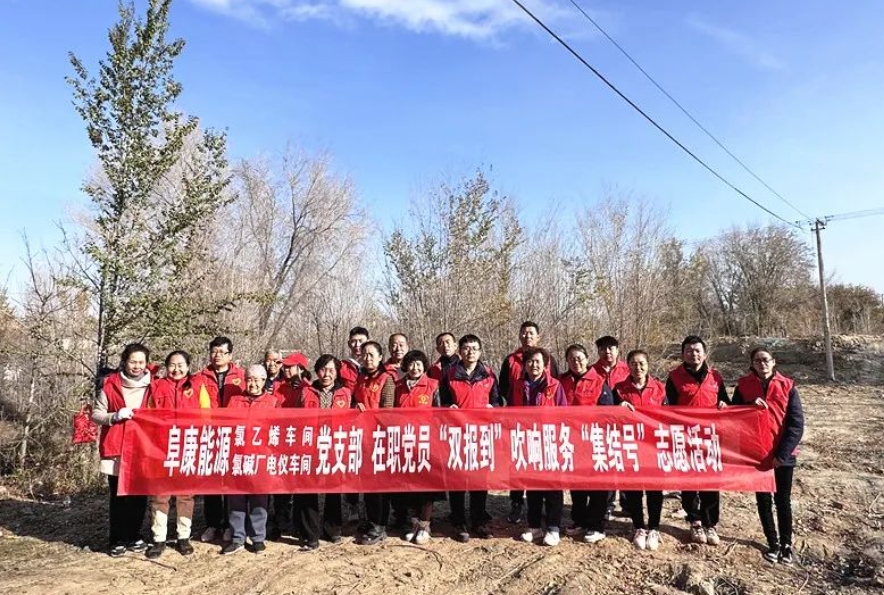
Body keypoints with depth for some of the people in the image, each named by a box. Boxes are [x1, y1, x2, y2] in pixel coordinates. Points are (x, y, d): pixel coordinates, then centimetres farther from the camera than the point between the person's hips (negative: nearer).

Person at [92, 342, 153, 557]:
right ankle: (117, 540, 15)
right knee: (118, 496, 2)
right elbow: (96, 414, 2)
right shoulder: (110, 384, 0)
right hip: (116, 449, -2)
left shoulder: (152, 386, 5)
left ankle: (134, 536, 22)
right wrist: (115, 416, -15)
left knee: (140, 495, 6)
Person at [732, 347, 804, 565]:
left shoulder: (787, 387, -5)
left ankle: (787, 543, 27)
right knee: (763, 499, 11)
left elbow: (796, 424, -8)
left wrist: (782, 454, -14)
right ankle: (773, 543, 26)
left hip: (783, 455, -1)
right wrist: (751, 406, -19)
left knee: (783, 499, 10)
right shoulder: (743, 386, -1)